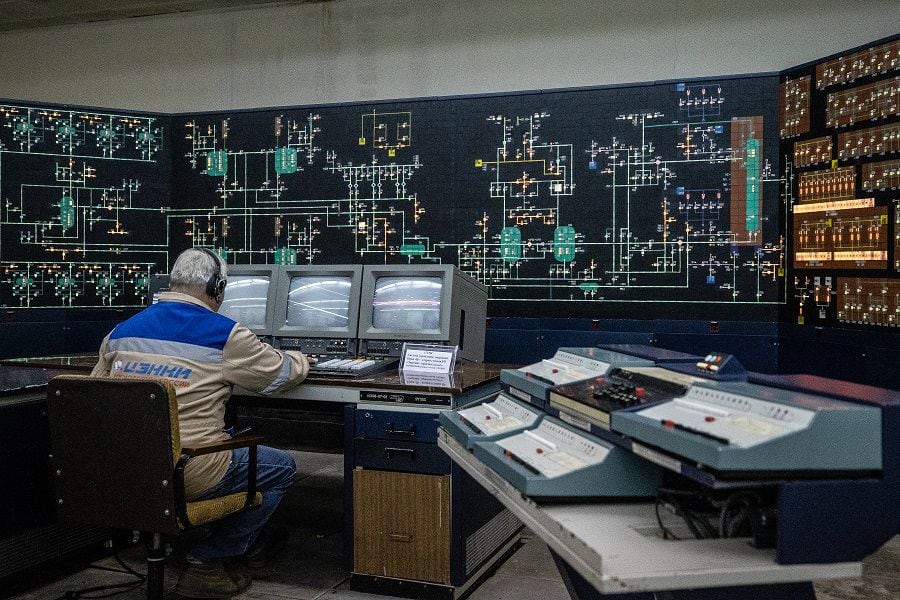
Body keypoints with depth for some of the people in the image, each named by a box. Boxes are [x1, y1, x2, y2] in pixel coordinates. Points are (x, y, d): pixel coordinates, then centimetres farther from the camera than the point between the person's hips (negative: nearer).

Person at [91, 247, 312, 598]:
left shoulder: (121, 332, 8)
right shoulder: (225, 335, -8)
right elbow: (285, 373, 5)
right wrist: (299, 359, 29)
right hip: (186, 475, -7)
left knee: (229, 440, 32)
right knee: (281, 468, 16)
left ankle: (249, 544, 37)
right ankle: (207, 562, 15)